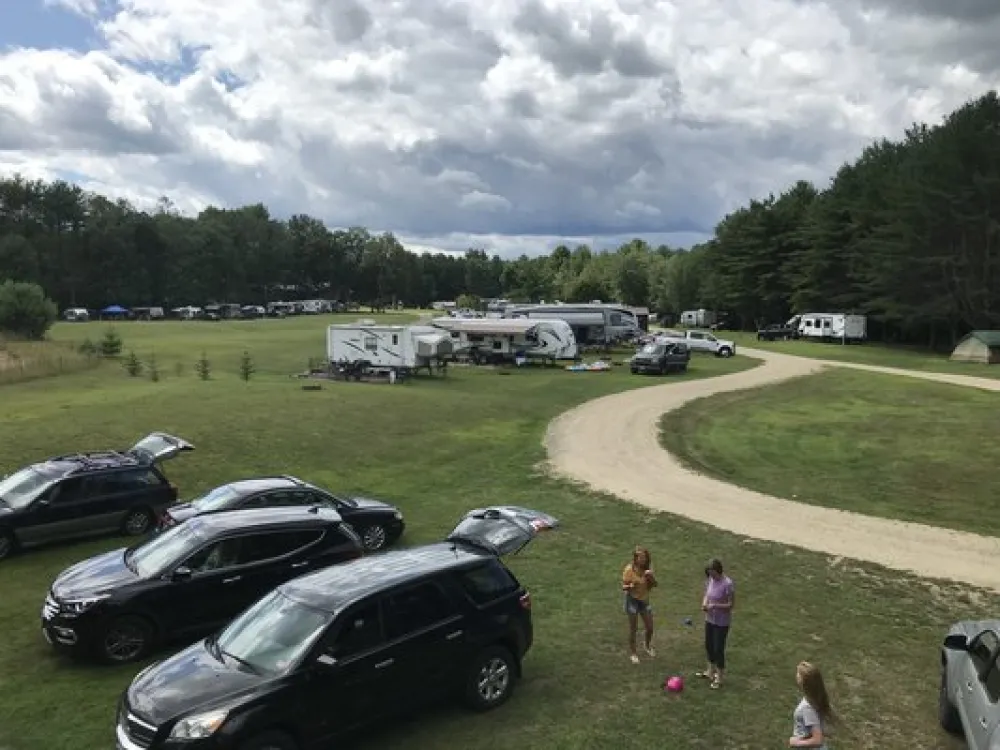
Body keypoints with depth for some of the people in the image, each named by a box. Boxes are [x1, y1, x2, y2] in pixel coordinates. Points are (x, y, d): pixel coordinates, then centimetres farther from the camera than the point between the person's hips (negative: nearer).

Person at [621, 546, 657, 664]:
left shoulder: (647, 568, -3)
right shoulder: (629, 569, -18)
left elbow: (654, 585, 2)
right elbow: (623, 587, -15)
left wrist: (651, 577, -18)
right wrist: (630, 586, -37)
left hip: (644, 600, 5)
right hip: (633, 600, -5)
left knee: (650, 627, 12)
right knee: (633, 629, 1)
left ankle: (647, 645, 42)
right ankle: (632, 653, 20)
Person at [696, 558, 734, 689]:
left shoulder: (728, 584, -23)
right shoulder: (710, 580, -4)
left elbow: (730, 605, -17)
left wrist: (715, 605, -27)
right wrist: (704, 604, -11)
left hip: (722, 622, -7)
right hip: (710, 619, 7)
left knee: (718, 649, 5)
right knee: (709, 646, 19)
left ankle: (719, 678, 22)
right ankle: (710, 672, 40)